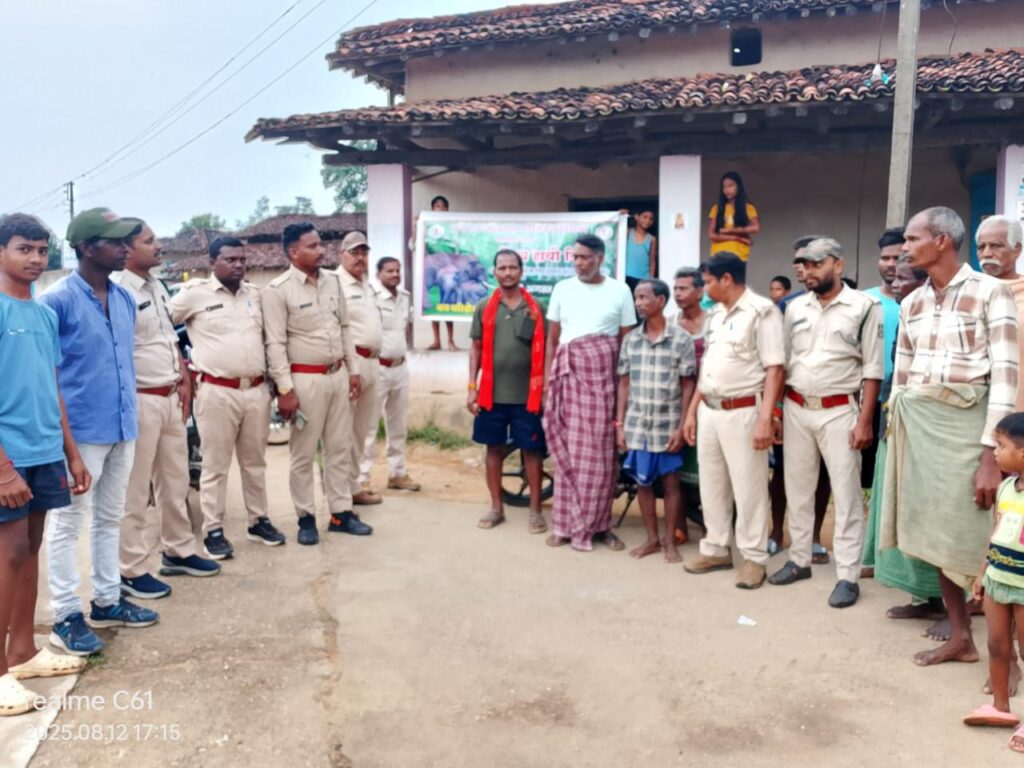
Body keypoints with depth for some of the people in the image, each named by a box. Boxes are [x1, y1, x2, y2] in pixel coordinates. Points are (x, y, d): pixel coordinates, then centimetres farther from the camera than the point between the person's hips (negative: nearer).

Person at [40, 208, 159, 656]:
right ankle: (65, 616, 14)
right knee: (68, 522, 4)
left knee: (110, 518, 16)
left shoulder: (124, 299, 8)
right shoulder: (57, 300, -12)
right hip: (80, 430, -7)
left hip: (123, 427, 7)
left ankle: (106, 601, 28)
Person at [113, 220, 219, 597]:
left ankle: (178, 551, 32)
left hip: (170, 397, 9)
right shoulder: (118, 291, -16)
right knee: (135, 490, 1)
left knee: (175, 481, 18)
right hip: (139, 400, -9)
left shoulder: (158, 287, 13)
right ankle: (130, 570, 12)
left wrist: (184, 382, 17)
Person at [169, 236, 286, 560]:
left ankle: (259, 520, 26)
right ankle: (213, 530, 11)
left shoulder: (255, 293, 12)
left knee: (255, 461, 14)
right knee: (215, 465, 2)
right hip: (217, 392, -5)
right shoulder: (194, 293, -5)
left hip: (257, 389, 5)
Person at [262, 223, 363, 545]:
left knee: (340, 447, 12)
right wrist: (285, 389, -17)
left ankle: (340, 513, 22)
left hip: (338, 375, 6)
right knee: (304, 453, 4)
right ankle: (306, 518, 17)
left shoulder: (332, 280, 7)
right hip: (306, 379, -6)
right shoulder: (277, 290, -12)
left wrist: (353, 370, 11)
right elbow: (275, 344, -14)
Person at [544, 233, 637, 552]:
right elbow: (552, 340, 11)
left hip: (604, 375, -1)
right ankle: (566, 524, 8)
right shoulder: (562, 289, 9)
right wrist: (547, 382, 5)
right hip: (568, 375, 1)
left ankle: (597, 525, 11)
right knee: (568, 452, 2)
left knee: (600, 453, 1)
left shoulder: (619, 291, 4)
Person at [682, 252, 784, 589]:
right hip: (709, 411, 8)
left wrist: (765, 419, -21)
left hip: (742, 412, -8)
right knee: (712, 484, 14)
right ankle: (716, 549, 26)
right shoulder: (715, 314, 14)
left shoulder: (762, 311, -10)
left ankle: (754, 557, 12)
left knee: (748, 487, 1)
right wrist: (692, 411, 16)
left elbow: (774, 369, -15)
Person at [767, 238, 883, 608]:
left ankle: (847, 576, 6)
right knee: (797, 489, 12)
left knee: (846, 493, 0)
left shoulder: (864, 306, -4)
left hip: (839, 411, -4)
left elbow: (872, 368, -6)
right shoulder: (795, 307, 8)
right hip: (796, 409, 5)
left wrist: (865, 421, -11)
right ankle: (799, 560, 25)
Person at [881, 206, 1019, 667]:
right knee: (935, 533, 10)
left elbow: (1006, 376, -13)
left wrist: (991, 453, -18)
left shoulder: (991, 292, -8)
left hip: (966, 424, -6)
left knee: (978, 536, -1)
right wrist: (895, 433, 12)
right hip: (916, 425, 6)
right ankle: (960, 637, 23)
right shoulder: (912, 304, 11)